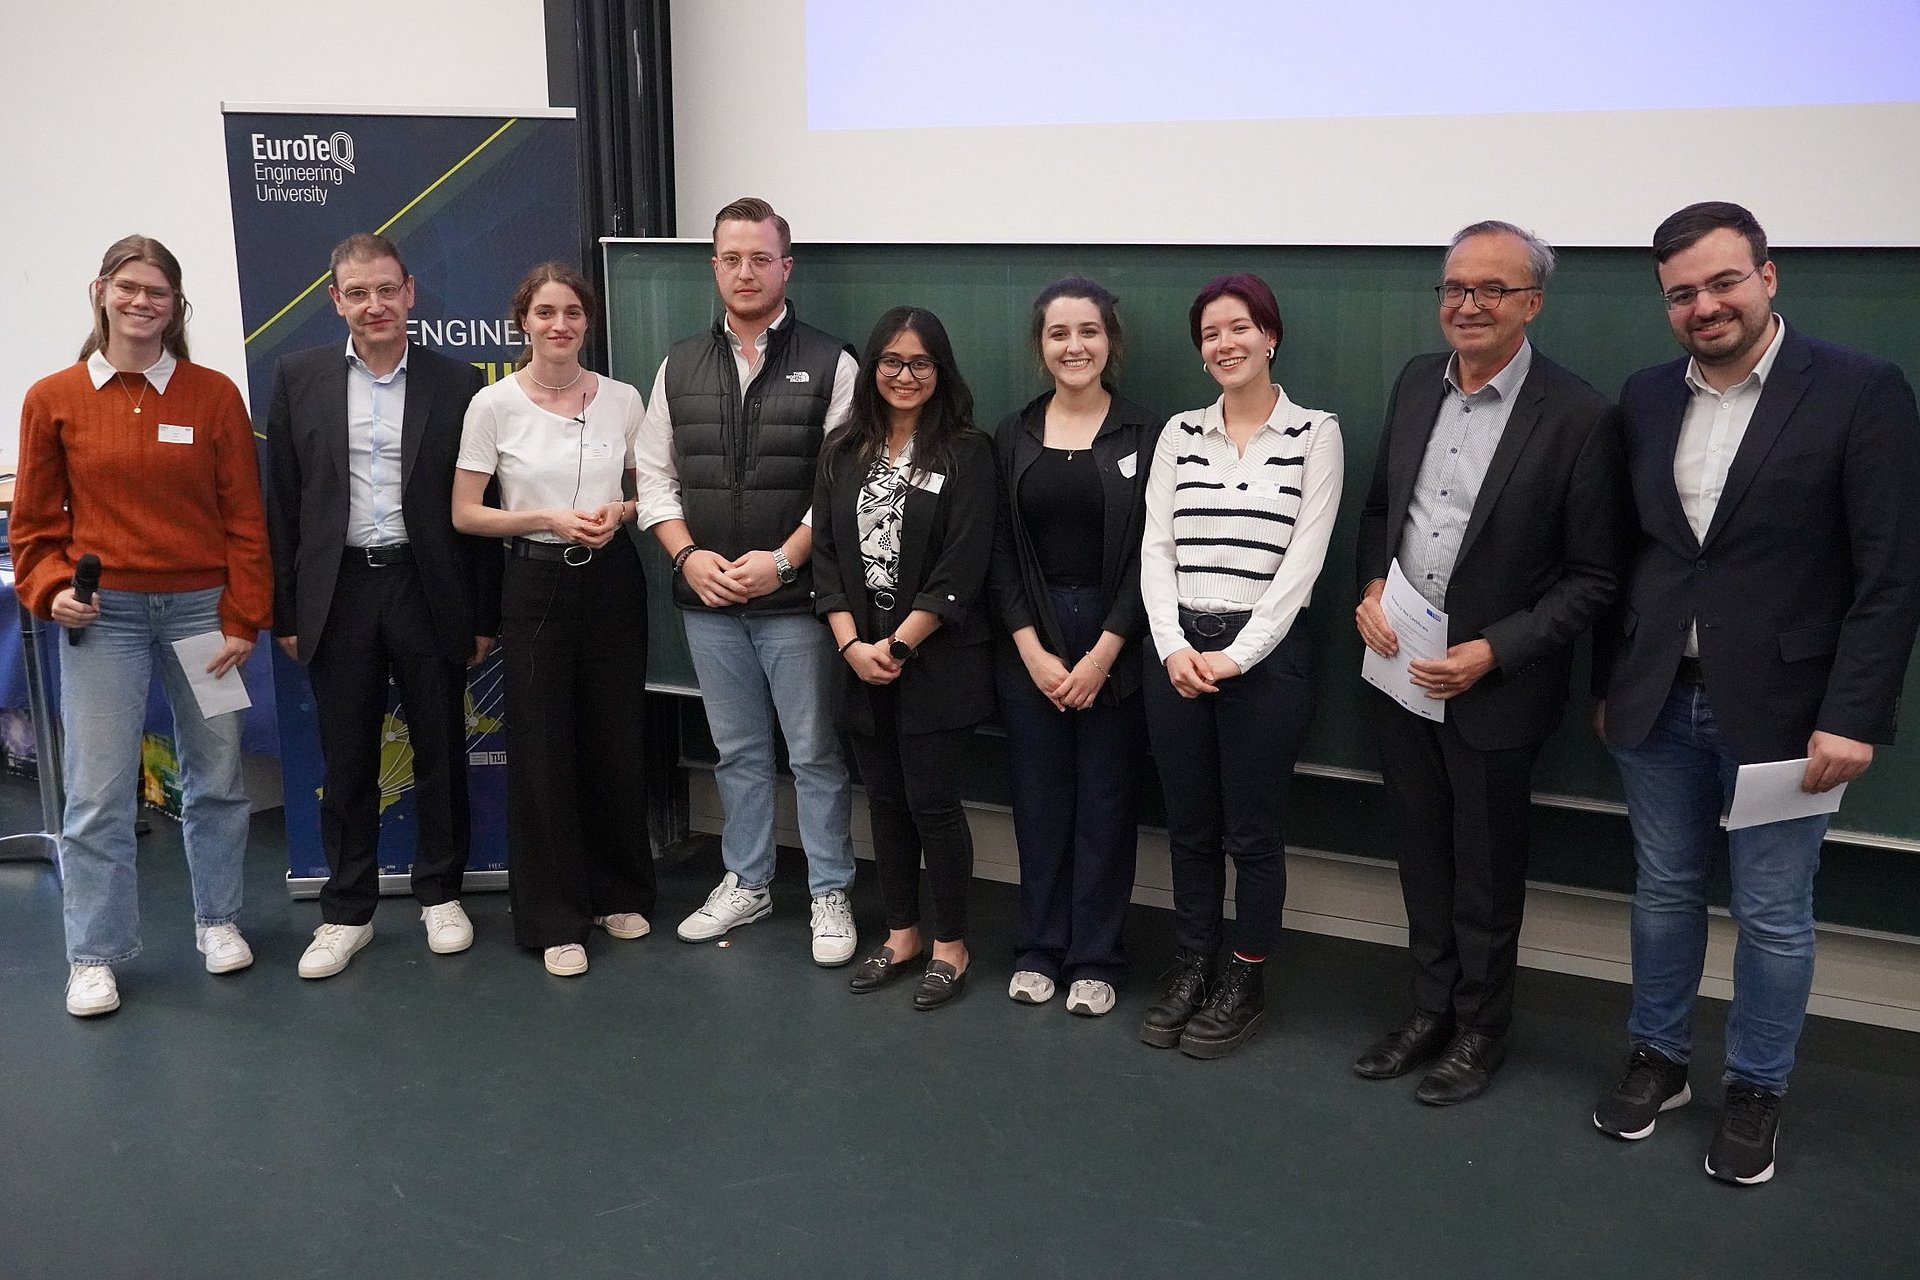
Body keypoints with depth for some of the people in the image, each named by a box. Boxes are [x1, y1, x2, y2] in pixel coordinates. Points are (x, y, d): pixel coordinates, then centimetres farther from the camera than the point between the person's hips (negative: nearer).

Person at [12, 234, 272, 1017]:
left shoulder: (214, 395, 0)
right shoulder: (53, 399, 1)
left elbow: (243, 518, 1)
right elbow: (37, 521, 8)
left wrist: (244, 619, -3)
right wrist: (50, 590, -8)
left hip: (201, 607, 1)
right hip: (103, 615, 0)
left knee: (216, 775, 10)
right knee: (97, 791, -1)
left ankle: (218, 920, 28)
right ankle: (94, 956, 12)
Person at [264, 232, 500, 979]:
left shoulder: (457, 385, 0)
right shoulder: (299, 379, 3)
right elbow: (283, 503, 4)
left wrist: (484, 616, 0)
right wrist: (283, 612, 1)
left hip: (429, 590, 0)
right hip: (339, 593, 1)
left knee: (441, 754, 9)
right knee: (346, 764, 8)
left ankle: (440, 895, 26)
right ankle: (346, 912, 20)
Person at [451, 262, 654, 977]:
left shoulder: (622, 400, 3)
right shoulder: (494, 405, -4)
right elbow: (465, 515, -2)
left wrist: (618, 512, -9)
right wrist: (550, 519, -14)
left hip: (612, 580, 2)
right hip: (535, 582, -2)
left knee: (616, 742, 9)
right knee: (543, 749, 1)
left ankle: (618, 893, 28)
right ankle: (555, 919, 13)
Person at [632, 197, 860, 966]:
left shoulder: (829, 365, -4)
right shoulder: (680, 367, 8)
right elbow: (656, 477, 9)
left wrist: (782, 561, -16)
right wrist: (689, 557, -5)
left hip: (796, 598, -4)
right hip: (707, 599, 4)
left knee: (815, 754, 4)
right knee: (737, 750, 16)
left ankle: (830, 895, 17)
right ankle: (746, 883, 30)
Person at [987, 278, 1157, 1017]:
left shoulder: (1145, 435, -3)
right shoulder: (1013, 436, 6)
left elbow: (1148, 555, -7)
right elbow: (1001, 553, 3)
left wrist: (1102, 655, -12)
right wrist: (1032, 650, -8)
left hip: (1114, 643, -2)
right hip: (1029, 643, 2)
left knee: (1106, 802, 5)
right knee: (1039, 800, 9)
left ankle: (1095, 957, 17)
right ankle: (1040, 948, 22)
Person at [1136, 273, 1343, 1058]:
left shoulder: (1315, 433, -2)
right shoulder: (1179, 432, 8)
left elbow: (1304, 559, -8)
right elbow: (1156, 547, 4)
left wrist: (1235, 654, -13)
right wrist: (1174, 645, -10)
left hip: (1266, 651, -3)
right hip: (1177, 649, 3)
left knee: (1253, 830, 6)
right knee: (1189, 824, 12)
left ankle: (1245, 979, 22)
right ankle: (1191, 967, 27)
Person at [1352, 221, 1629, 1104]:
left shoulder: (1578, 419, -15)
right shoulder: (1416, 384, 2)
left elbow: (1593, 577, -11)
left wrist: (1492, 653, -19)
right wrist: (1371, 588, -5)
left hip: (1496, 686, -5)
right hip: (1400, 668, 5)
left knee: (1487, 873, 12)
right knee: (1422, 858, 18)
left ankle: (1480, 1031, 31)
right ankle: (1430, 1011, 35)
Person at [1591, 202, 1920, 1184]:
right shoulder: (1646, 397, 6)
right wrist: (1609, 684, 12)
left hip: (1779, 710, -4)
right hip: (1659, 700, 4)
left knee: (1772, 916, 8)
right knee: (1664, 892, 16)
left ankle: (1756, 1090, 27)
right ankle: (1658, 1059, 34)